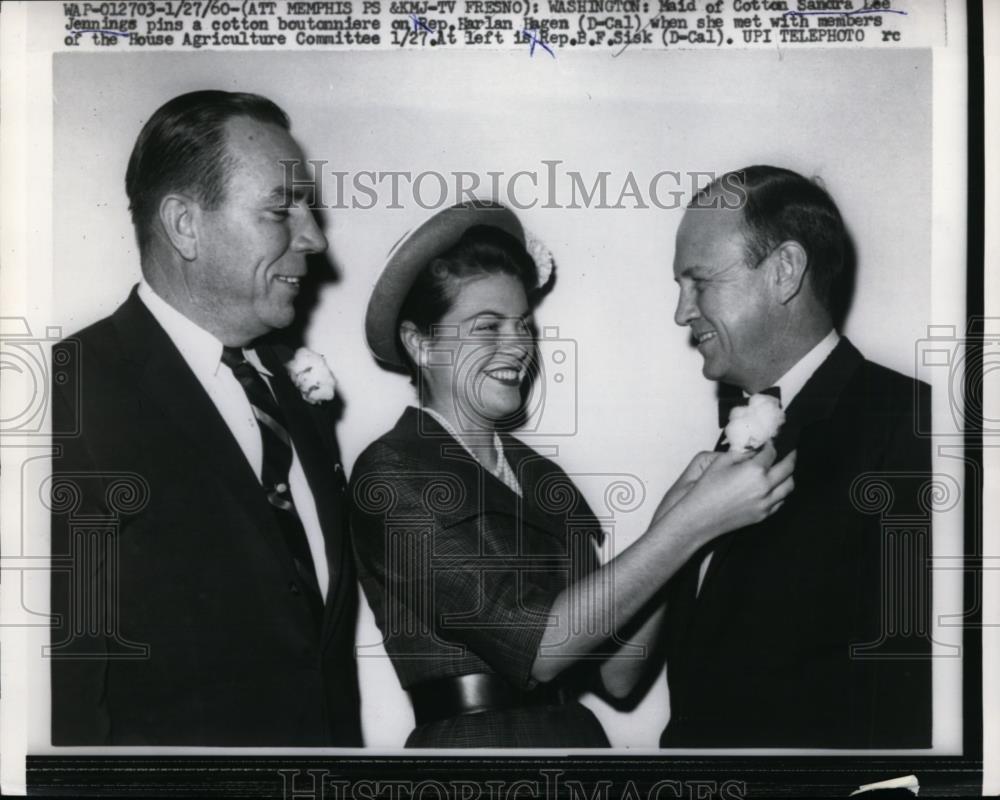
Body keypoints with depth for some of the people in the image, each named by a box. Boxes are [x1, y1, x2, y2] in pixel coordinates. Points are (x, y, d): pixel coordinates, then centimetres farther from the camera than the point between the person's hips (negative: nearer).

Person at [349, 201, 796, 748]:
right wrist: (692, 522, -20)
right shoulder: (391, 473, -12)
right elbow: (533, 645, -20)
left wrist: (669, 523, -12)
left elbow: (616, 675, -1)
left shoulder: (542, 476, 2)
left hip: (578, 732, 5)